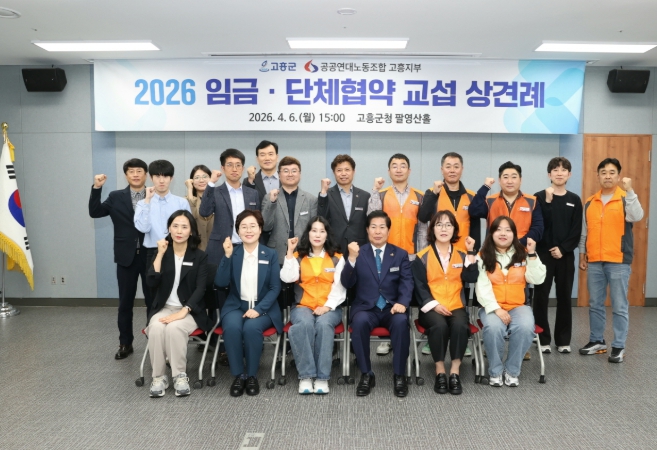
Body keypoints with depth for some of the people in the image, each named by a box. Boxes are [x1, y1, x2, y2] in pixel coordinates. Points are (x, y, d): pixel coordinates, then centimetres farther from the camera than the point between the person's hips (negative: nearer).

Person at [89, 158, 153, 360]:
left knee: (153, 300, 8)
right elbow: (95, 212, -3)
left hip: (150, 256, -1)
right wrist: (96, 188, -12)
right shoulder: (116, 197, 6)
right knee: (125, 302, 10)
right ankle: (125, 343, 22)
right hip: (126, 257, 2)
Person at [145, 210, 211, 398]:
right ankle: (159, 377, -17)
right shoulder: (162, 253, 7)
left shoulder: (200, 256, 0)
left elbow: (200, 289, -9)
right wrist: (160, 254, -15)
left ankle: (180, 376, -18)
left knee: (174, 328, -33)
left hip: (190, 310, -2)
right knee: (156, 328, -31)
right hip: (164, 308, 2)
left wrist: (183, 311, -23)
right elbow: (152, 283, -8)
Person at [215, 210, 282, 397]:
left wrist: (258, 309, -17)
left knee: (252, 328, -32)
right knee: (232, 327, -32)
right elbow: (220, 283, -9)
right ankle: (238, 375, -14)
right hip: (236, 306, 1)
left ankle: (252, 375, -12)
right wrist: (227, 256, -20)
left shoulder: (270, 254, 2)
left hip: (263, 308, -1)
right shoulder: (232, 253, 3)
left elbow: (275, 288, -3)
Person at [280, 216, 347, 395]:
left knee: (323, 324, -34)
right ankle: (306, 375, -28)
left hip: (329, 308, 0)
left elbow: (339, 287, 2)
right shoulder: (298, 257, 13)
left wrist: (327, 307, -13)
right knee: (305, 324, -34)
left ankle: (322, 377, -28)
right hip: (303, 306, 0)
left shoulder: (337, 258, 11)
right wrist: (290, 252, -4)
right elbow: (287, 278, -5)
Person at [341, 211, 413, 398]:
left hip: (391, 307, 1)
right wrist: (352, 259, -21)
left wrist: (402, 302, -20)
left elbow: (407, 282, 0)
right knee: (360, 321, -34)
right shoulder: (358, 253, 7)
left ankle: (399, 375, -17)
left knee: (401, 321, -33)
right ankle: (366, 375, -18)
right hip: (366, 308, 0)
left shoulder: (401, 254, 11)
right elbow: (346, 283, -3)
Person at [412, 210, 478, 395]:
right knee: (439, 325, -33)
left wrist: (470, 252, -5)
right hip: (431, 308, -2)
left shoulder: (461, 255, 13)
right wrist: (434, 305, -14)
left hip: (456, 307, 2)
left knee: (460, 326, -31)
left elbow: (471, 279, -2)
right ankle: (440, 371, -18)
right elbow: (419, 286, -1)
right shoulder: (422, 257, 4)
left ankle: (455, 372, -21)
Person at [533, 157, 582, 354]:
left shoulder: (575, 200, 8)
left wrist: (563, 248, -9)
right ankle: (543, 339, 8)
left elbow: (576, 230, 2)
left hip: (566, 255, 2)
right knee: (541, 297, -1)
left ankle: (563, 340, 15)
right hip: (543, 254, -2)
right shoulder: (539, 197, 1)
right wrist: (548, 202, -17)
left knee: (564, 297, 6)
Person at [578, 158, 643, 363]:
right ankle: (597, 341, 23)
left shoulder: (626, 199, -1)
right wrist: (582, 254, 13)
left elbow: (637, 216, -22)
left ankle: (619, 346, 9)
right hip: (594, 261, 4)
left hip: (618, 261, -4)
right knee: (595, 304, 12)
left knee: (619, 307, 1)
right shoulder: (589, 202, 10)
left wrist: (629, 190, -28)